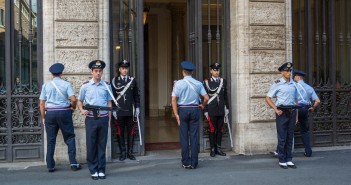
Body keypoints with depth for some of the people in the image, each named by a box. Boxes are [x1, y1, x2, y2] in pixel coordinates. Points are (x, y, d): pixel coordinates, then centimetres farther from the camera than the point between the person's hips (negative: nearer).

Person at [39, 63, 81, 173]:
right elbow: (73, 99, -11)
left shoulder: (46, 85, 5)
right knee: (69, 137, 8)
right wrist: (73, 107, 9)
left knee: (50, 140, 7)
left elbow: (41, 103, 4)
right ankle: (73, 163, 3)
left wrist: (43, 117, 11)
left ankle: (50, 166, 10)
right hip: (64, 112, -2)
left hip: (50, 113, 2)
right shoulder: (66, 84, -1)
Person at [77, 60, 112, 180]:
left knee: (102, 145, 6)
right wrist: (82, 110, -7)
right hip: (91, 119, -1)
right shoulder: (85, 86, 4)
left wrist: (109, 119, 3)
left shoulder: (107, 86, 6)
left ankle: (101, 170, 15)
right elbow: (79, 101, 13)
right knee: (91, 145, 2)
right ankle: (93, 170, 14)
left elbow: (109, 103, 9)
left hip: (103, 118, 1)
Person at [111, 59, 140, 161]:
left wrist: (137, 108, 4)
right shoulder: (114, 81, 2)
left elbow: (136, 95, 11)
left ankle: (130, 152, 13)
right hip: (119, 112, -1)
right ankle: (123, 153, 12)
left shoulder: (133, 80, 8)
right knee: (120, 133, 3)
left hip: (131, 111, 2)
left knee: (131, 132, 5)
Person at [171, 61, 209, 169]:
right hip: (194, 110, 2)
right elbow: (206, 98, 0)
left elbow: (174, 100, -8)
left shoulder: (178, 83, -3)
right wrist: (202, 105, 19)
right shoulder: (198, 83, 2)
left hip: (182, 110, -1)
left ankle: (186, 162, 8)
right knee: (194, 136, 4)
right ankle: (194, 163, 7)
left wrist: (176, 115, -6)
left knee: (184, 137, 4)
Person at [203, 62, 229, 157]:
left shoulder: (224, 81, 9)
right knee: (212, 130, 2)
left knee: (220, 130, 7)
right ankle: (212, 149, 9)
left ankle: (218, 148, 16)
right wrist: (205, 110, -5)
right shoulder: (206, 82, -1)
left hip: (221, 110, 3)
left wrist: (227, 107, 11)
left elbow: (225, 95, 13)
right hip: (211, 110, -3)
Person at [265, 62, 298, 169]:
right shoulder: (277, 84, -4)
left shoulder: (293, 84, 12)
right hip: (282, 112, -5)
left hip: (292, 112, 5)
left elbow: (295, 100, 18)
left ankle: (289, 160, 17)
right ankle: (282, 161, 9)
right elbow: (268, 98, -4)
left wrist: (296, 114, 13)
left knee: (290, 137, 9)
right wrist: (276, 109, -13)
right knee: (282, 138, -1)